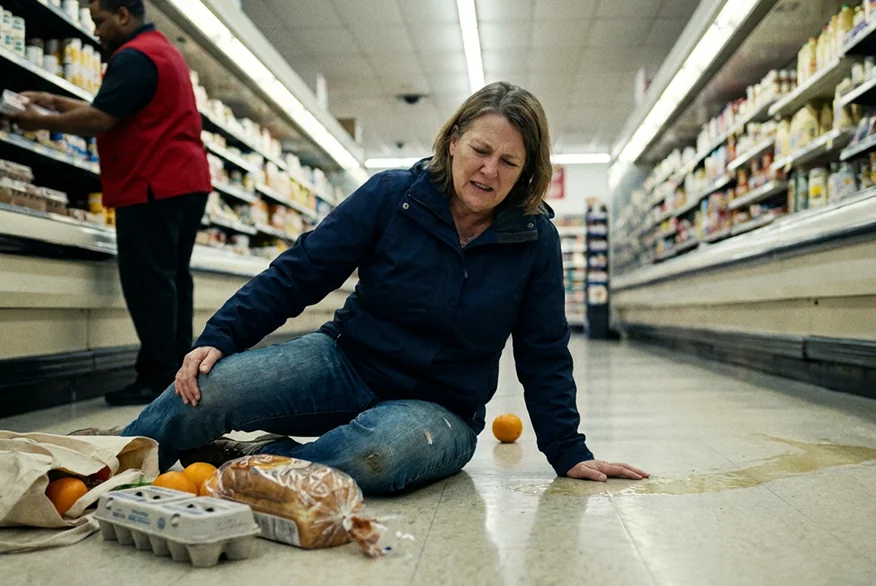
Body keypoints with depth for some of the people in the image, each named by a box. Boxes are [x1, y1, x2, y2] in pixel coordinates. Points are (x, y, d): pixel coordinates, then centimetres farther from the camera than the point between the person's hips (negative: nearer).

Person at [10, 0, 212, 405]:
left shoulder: (133, 56, -10)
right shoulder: (162, 50, 23)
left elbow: (99, 120, -17)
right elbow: (115, 110, 24)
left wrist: (44, 122, -3)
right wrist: (57, 103, 20)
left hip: (153, 186, -10)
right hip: (184, 182, 10)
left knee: (147, 282, -9)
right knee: (171, 278, 9)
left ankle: (157, 378, -8)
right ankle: (177, 372, 11)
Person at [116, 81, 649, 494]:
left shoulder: (536, 240, -5)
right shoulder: (393, 196, -6)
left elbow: (544, 356, 3)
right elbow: (298, 274, -5)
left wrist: (569, 453, 2)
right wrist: (219, 337, -14)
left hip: (439, 408, 0)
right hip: (345, 363, 1)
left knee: (375, 454, -38)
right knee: (205, 390, -24)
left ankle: (241, 464, -15)